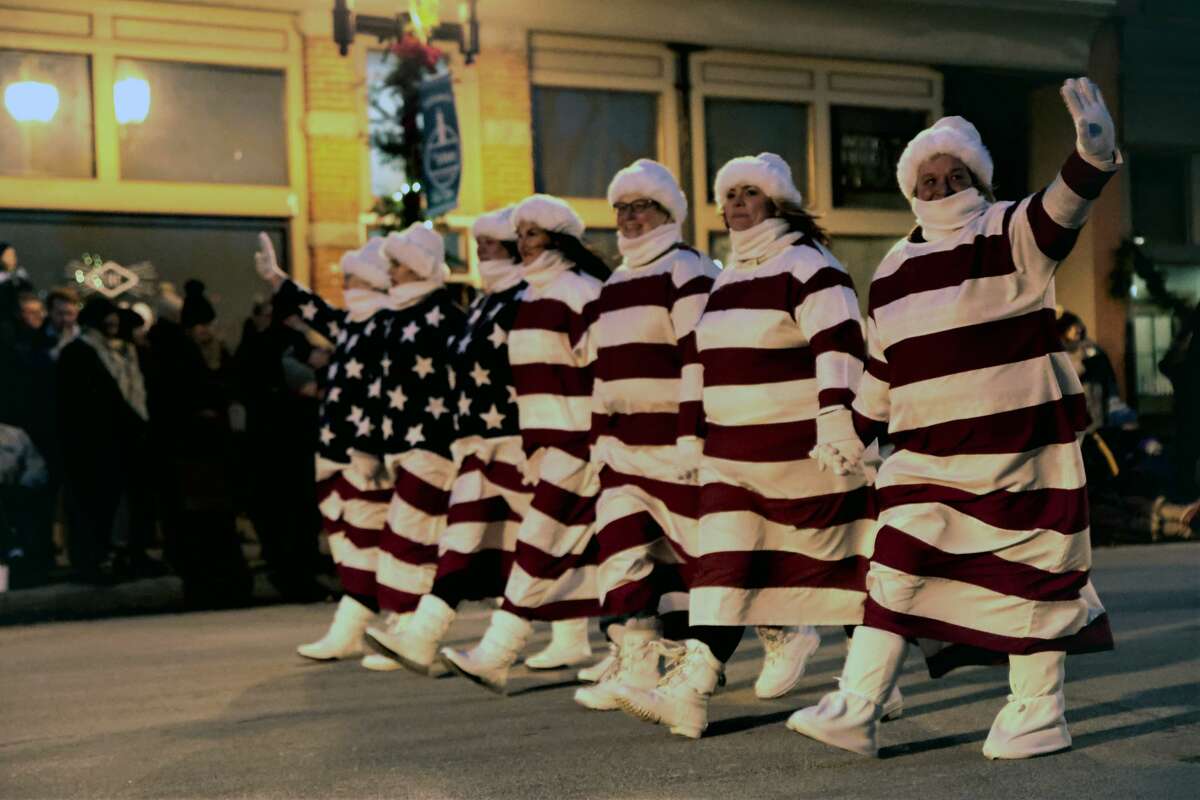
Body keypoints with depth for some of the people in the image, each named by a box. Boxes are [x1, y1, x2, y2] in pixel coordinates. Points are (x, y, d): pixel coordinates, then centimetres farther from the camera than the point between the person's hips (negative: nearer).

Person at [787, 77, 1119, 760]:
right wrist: (855, 438, 21)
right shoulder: (894, 269, 12)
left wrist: (1094, 155, -46)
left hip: (1021, 450, -4)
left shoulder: (1012, 234, -3)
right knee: (896, 570, -1)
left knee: (1033, 576, 4)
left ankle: (1039, 714, 19)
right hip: (928, 454, 4)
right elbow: (883, 365, 20)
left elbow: (1061, 210, -26)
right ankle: (855, 712, 1)